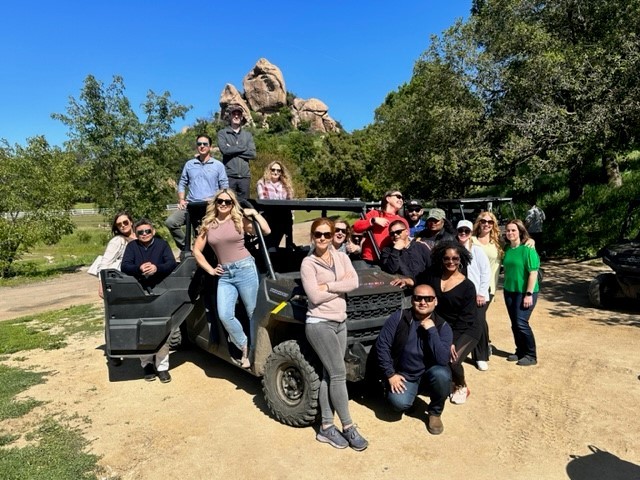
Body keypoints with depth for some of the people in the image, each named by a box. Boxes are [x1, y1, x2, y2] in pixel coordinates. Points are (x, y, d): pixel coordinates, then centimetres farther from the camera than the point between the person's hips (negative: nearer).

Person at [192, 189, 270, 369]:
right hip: (224, 274, 3)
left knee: (254, 313, 2)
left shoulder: (240, 220, 1)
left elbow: (266, 231, -8)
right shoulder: (208, 225, 9)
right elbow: (197, 250, 14)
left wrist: (254, 213, -12)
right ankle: (245, 348, 13)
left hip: (245, 269, -3)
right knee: (225, 316, -7)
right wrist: (210, 269, 6)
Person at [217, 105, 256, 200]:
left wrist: (232, 150, -4)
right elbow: (224, 149, -11)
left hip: (245, 176, 3)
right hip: (229, 175, -3)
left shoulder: (248, 135, 15)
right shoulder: (222, 133, 8)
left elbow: (253, 153, 1)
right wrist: (243, 147, -3)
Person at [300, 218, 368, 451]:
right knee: (339, 374, -6)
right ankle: (348, 428, 8)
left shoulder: (342, 257, 8)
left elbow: (354, 282, -7)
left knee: (329, 375, 9)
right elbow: (315, 296, -16)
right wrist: (341, 285, -8)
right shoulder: (308, 263, -6)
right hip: (319, 324, -5)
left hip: (340, 322, 6)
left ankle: (326, 428, 18)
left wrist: (327, 285, -15)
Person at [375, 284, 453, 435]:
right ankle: (413, 391, 12)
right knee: (399, 403, -27)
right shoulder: (398, 318, -11)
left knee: (441, 374, -33)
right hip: (404, 375, 0)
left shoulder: (442, 326, -11)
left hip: (430, 374, 0)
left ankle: (435, 413, -3)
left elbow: (443, 360, -24)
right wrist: (390, 374, -12)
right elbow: (382, 345, -8)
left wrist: (432, 331, -29)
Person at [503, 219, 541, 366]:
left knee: (521, 323, -7)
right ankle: (520, 351, 25)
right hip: (509, 291, 6)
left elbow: (533, 273, -17)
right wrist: (505, 286, 12)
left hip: (525, 292, -6)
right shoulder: (507, 248, 4)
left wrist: (529, 294, -19)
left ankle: (531, 355, 9)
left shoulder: (528, 249, -15)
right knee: (514, 324, 11)